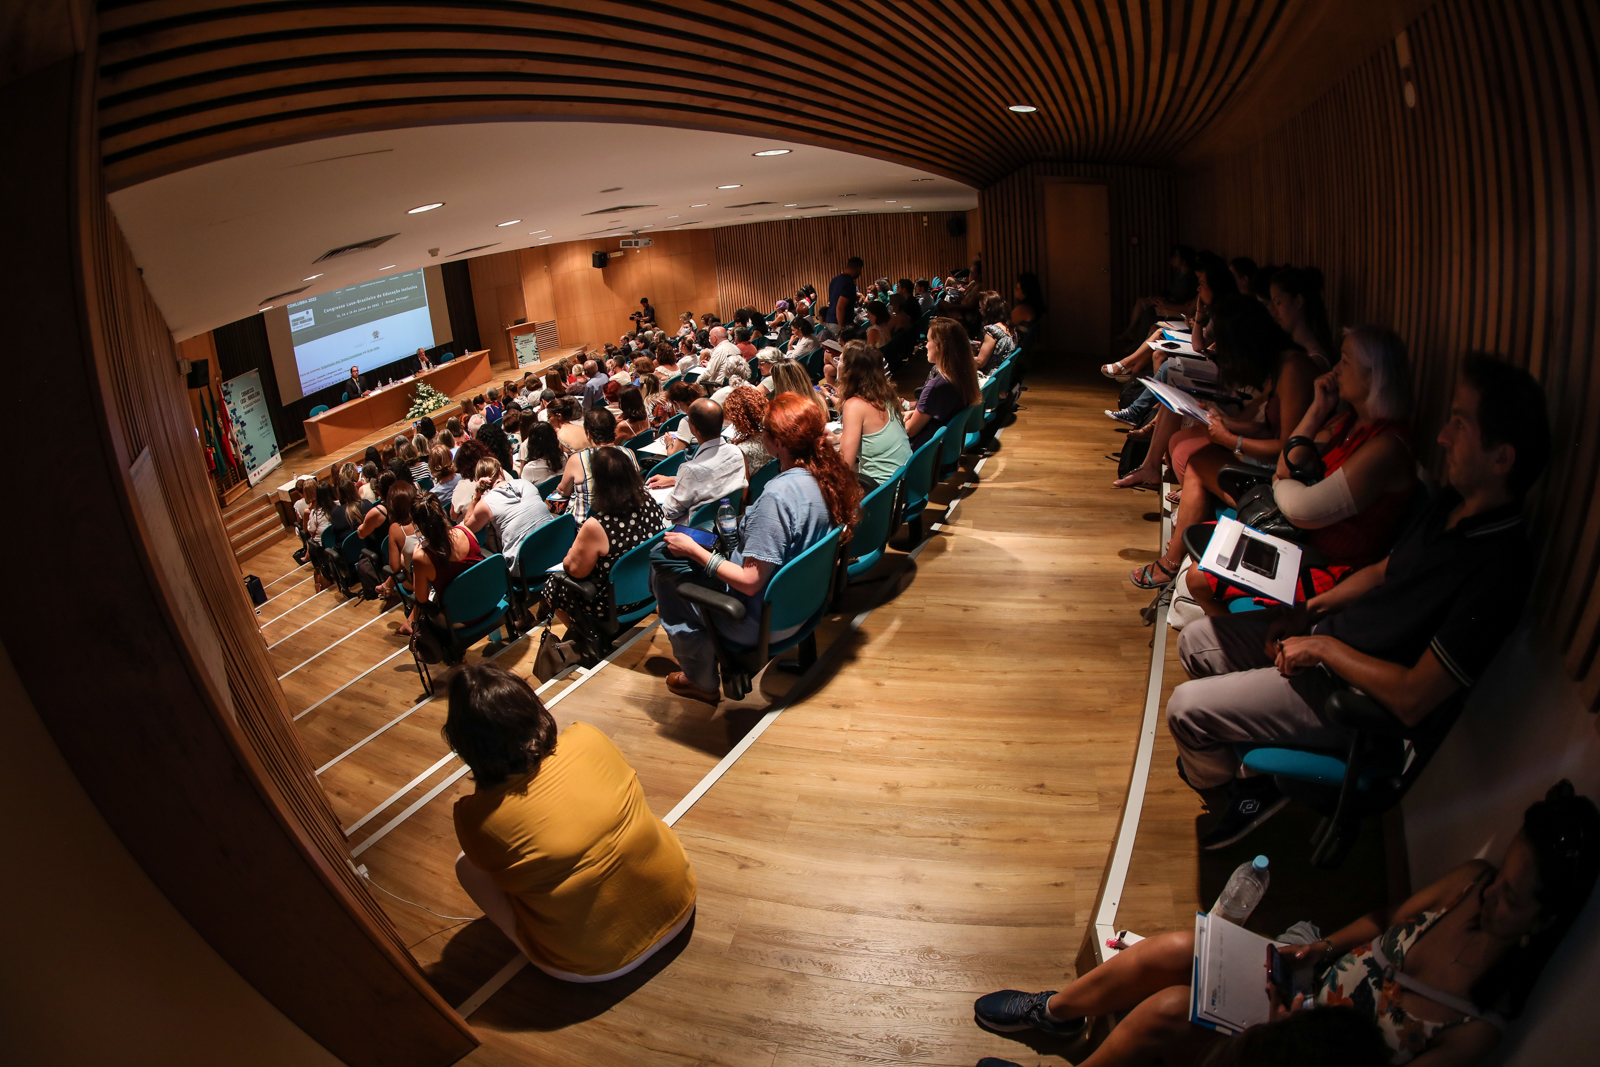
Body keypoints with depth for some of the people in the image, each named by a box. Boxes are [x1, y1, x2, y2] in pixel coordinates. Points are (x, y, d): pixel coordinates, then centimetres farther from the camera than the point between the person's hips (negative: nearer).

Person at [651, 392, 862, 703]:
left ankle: (701, 680, 15)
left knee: (663, 560, 3)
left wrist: (693, 550, -17)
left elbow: (750, 582, -28)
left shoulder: (777, 495, -33)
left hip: (763, 621, -9)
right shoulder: (832, 475, -8)